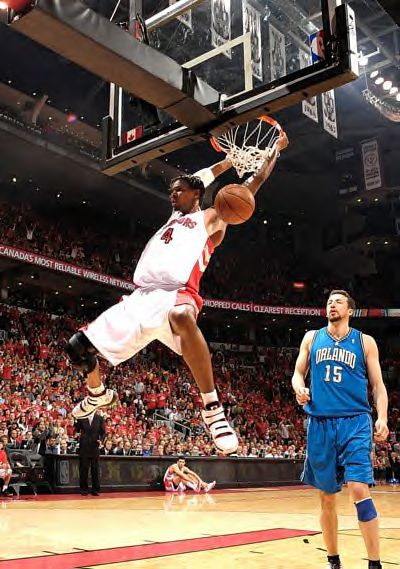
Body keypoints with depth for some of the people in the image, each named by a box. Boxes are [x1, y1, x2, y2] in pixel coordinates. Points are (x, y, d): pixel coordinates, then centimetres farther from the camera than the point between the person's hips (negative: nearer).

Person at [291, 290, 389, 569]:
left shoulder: (365, 341, 7)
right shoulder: (312, 338, 12)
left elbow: (378, 385, 7)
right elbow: (298, 373, 15)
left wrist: (382, 417, -9)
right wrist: (299, 388, -9)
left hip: (355, 422, -2)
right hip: (320, 423, 3)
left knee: (359, 489, -16)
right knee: (327, 497, 9)